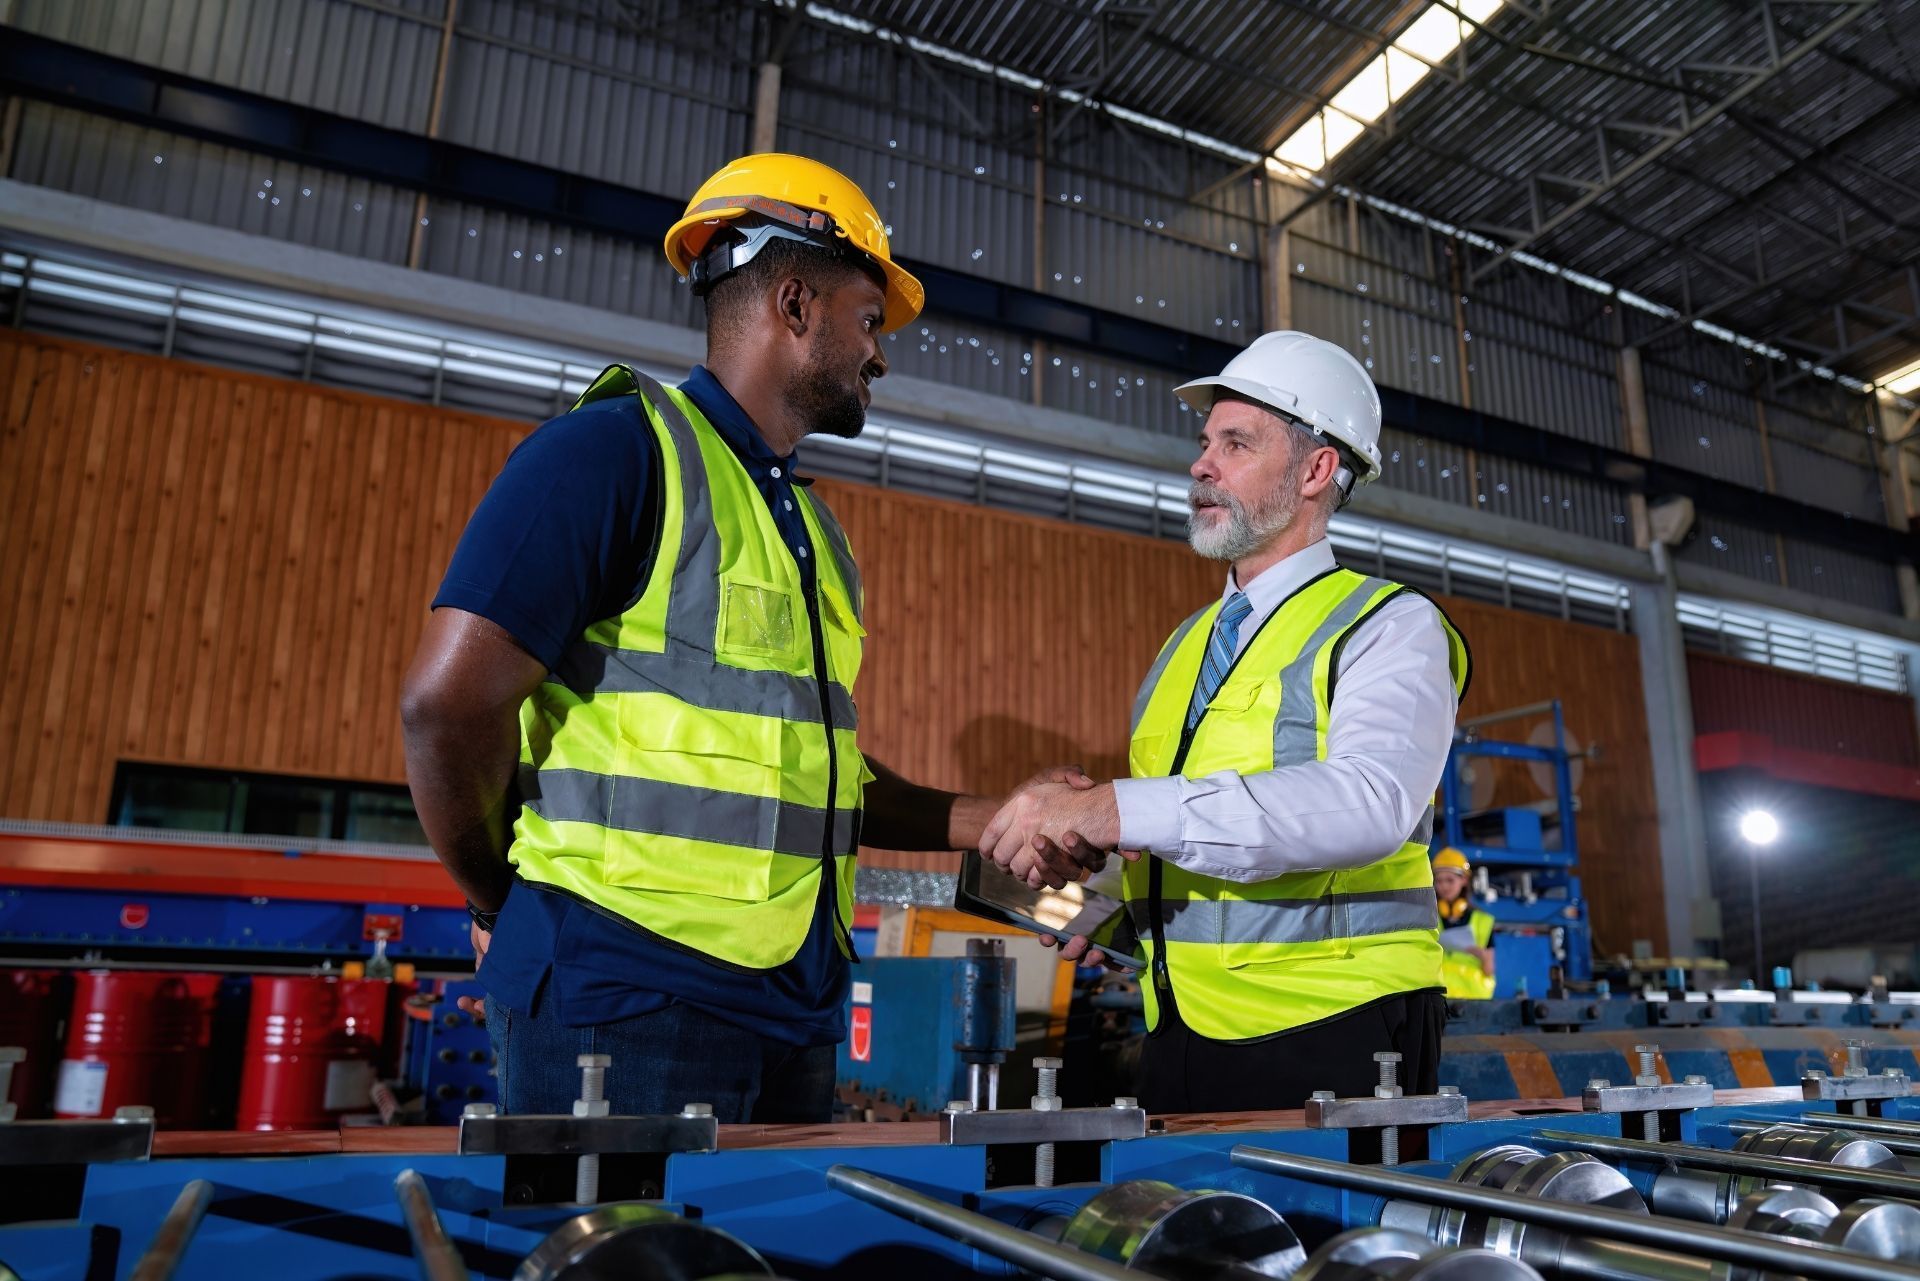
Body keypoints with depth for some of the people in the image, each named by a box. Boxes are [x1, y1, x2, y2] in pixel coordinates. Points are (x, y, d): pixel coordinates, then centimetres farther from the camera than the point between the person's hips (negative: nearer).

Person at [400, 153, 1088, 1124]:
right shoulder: (621, 448, -10)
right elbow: (449, 699, -18)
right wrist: (501, 901, -4)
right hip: (627, 1003, -8)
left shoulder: (813, 529, 17)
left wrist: (977, 820, 10)